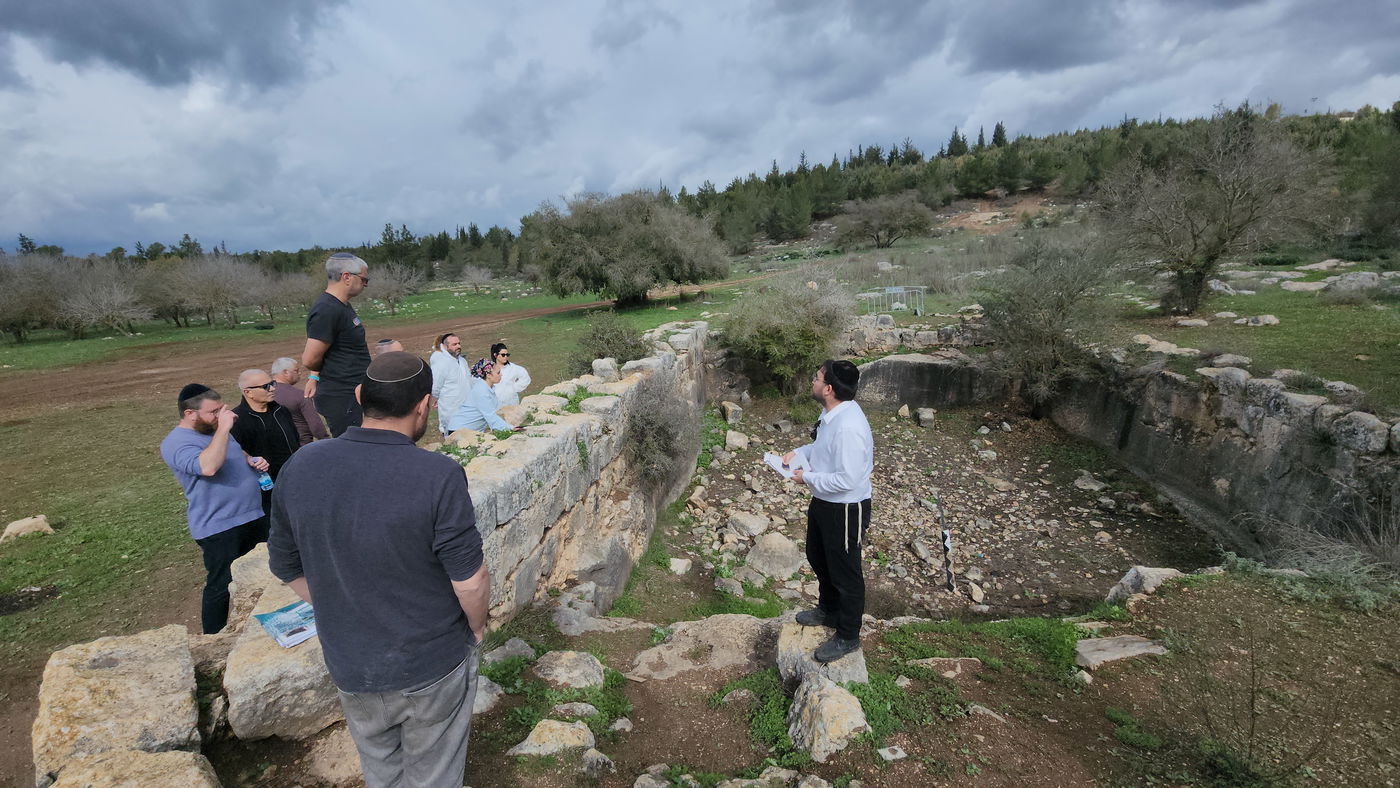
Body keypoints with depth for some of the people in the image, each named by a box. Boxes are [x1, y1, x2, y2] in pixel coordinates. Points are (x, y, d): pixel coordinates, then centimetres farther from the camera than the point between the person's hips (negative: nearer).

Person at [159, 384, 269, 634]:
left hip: (254, 516, 9)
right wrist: (223, 429, -33)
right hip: (219, 528, -8)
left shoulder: (215, 430, 9)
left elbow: (237, 454, 26)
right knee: (221, 586, 2)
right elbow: (208, 466, -37)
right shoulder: (176, 443, -18)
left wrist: (252, 461, 4)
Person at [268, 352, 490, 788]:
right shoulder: (438, 475, -28)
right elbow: (470, 581, -23)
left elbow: (287, 568, 0)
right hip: (433, 663, -4)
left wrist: (346, 617, 14)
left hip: (351, 667, 4)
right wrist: (477, 626, -2)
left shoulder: (300, 467, -12)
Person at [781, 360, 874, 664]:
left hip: (846, 509, -10)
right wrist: (799, 453, -1)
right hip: (823, 502, 10)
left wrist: (808, 478, -19)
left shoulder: (849, 426, -33)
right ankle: (828, 611, 51)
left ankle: (848, 637, 32)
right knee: (818, 558, 27)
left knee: (845, 573, 10)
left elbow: (848, 479, -31)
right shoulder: (833, 413, -2)